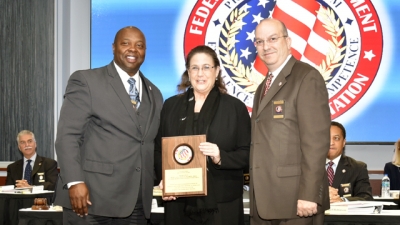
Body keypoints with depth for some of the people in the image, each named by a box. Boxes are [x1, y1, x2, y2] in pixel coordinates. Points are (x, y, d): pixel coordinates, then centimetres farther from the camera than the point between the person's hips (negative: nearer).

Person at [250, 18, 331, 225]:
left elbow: (316, 140, -15)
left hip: (296, 201, -8)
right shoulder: (264, 87, 20)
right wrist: (257, 199, 12)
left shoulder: (307, 78, -7)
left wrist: (309, 195, -21)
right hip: (264, 202, 8)